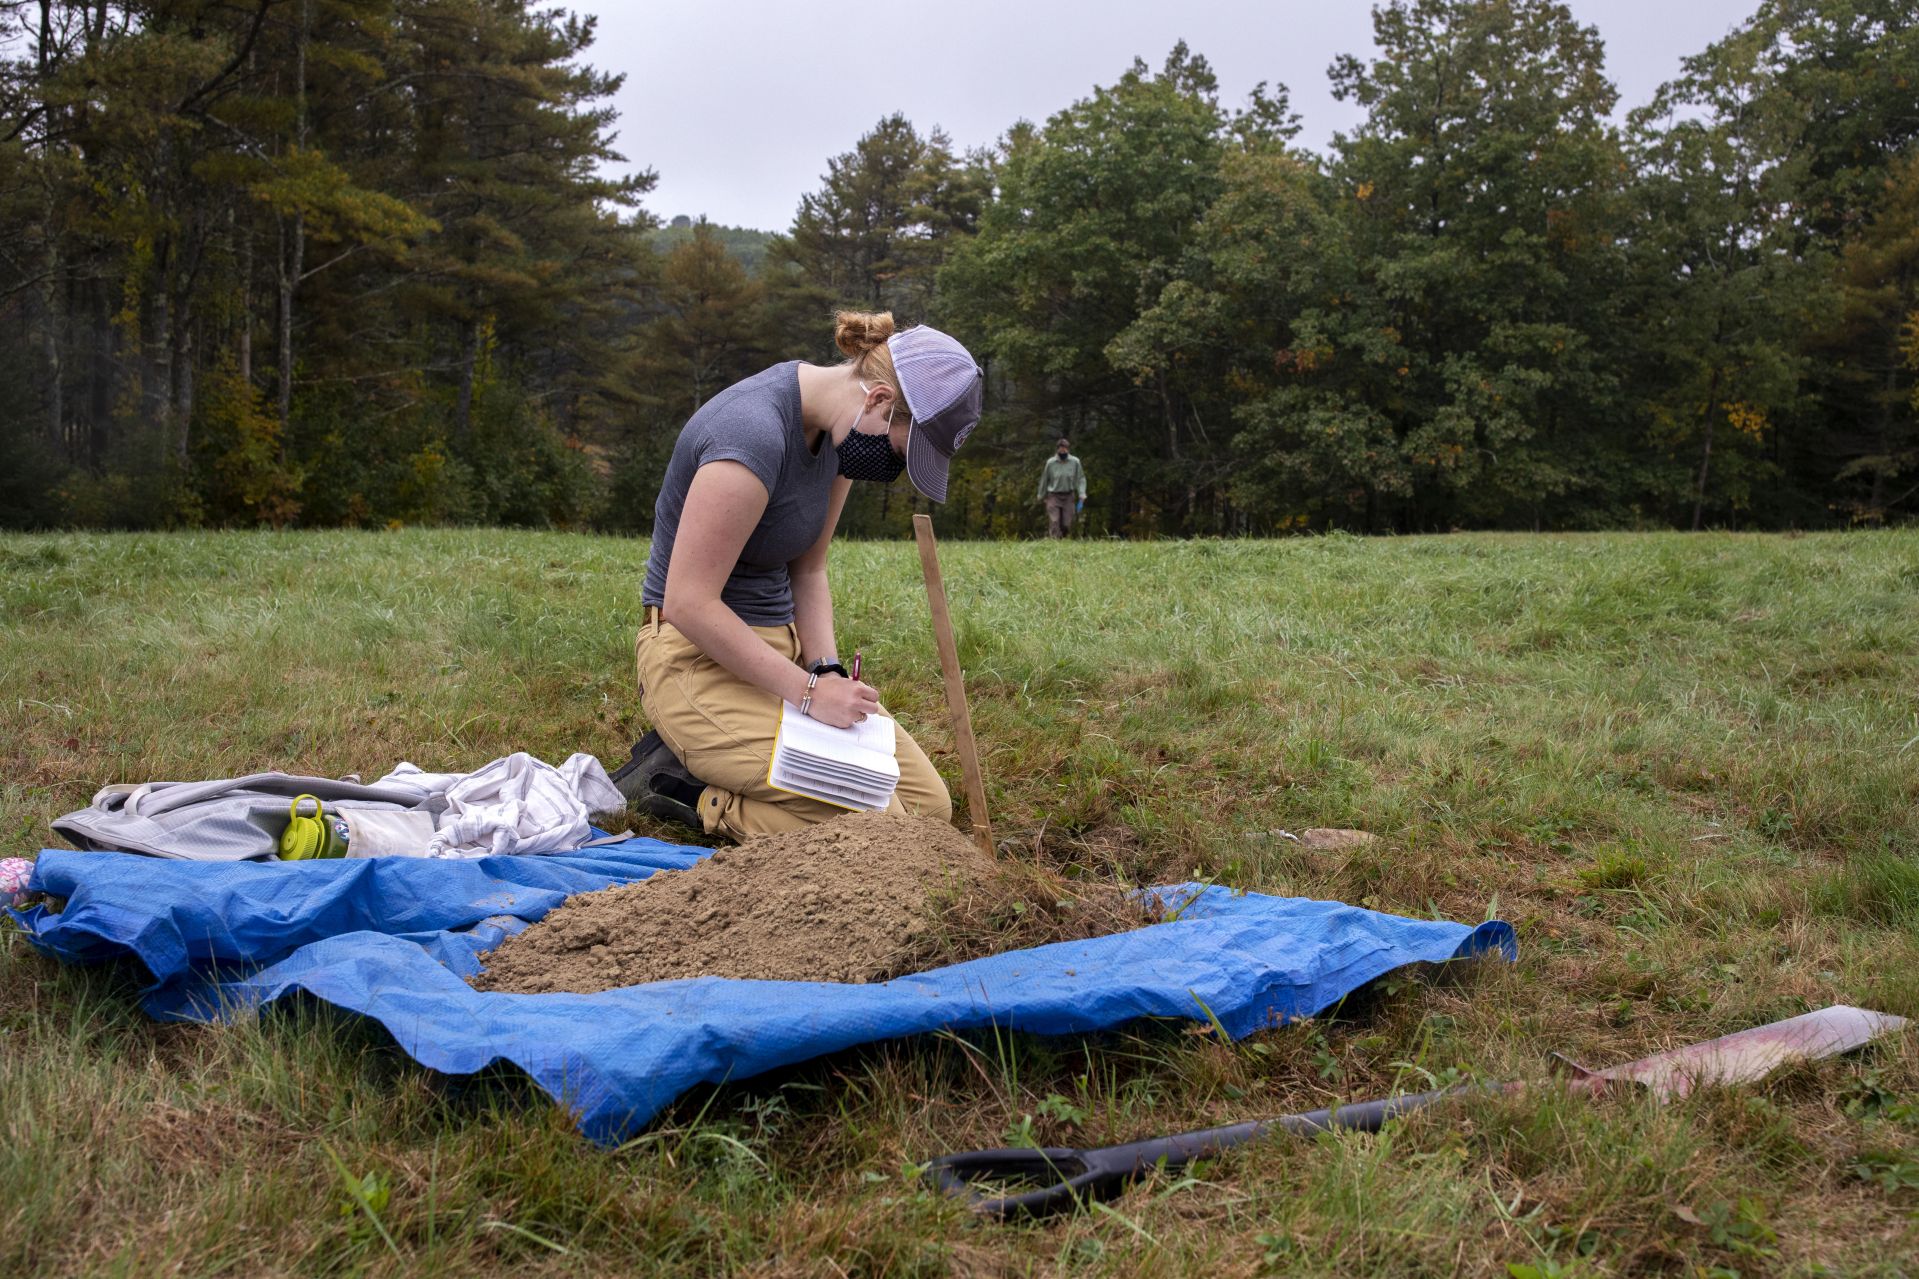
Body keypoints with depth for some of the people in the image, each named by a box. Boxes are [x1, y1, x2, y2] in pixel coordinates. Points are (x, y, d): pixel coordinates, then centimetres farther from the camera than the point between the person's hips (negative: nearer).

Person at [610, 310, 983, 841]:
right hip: (700, 658, -9)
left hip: (781, 646, 10)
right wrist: (809, 691, -21)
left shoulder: (840, 423, 3)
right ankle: (676, 783, -3)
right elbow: (690, 603, -25)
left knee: (930, 805, 1)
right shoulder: (755, 433, -26)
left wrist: (828, 670, -6)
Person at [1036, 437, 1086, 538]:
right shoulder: (1050, 462, -4)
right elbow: (1044, 480, 8)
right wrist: (1041, 496, 16)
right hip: (1054, 496, -1)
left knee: (1066, 525, 1)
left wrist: (1082, 496, -9)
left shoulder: (1075, 462, -4)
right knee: (1054, 523, -12)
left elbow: (1080, 479, 1)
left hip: (1069, 497, 1)